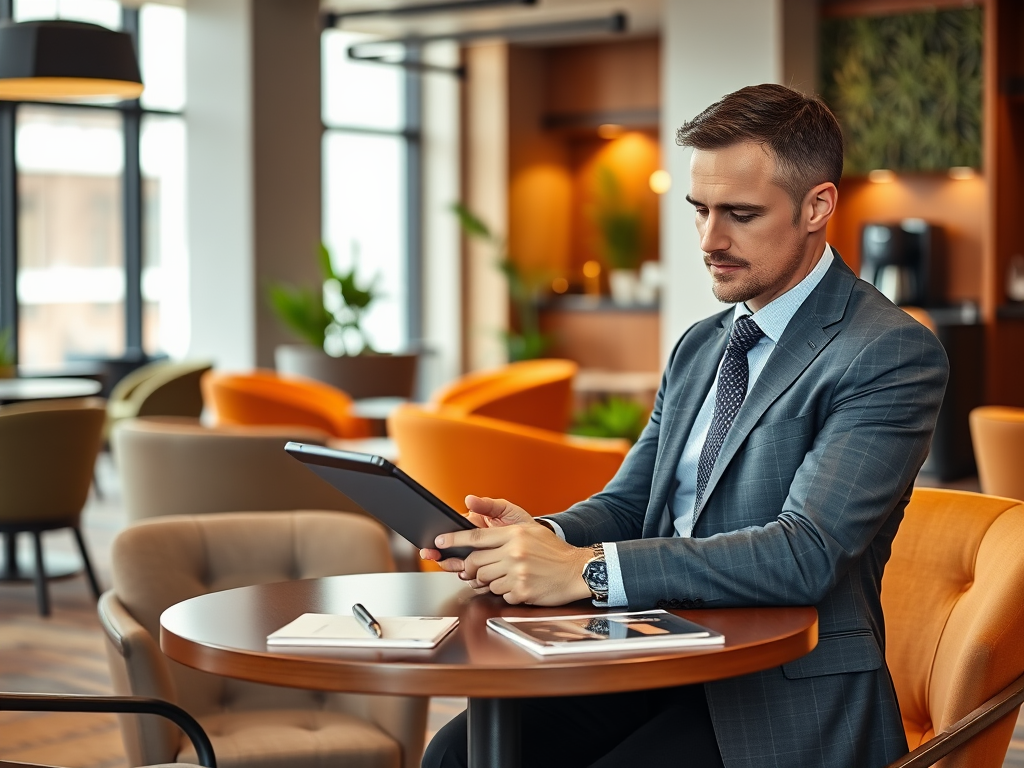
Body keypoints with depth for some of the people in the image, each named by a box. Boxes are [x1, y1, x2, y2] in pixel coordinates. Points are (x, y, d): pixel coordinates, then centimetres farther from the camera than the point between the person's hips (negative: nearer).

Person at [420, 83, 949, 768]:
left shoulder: (894, 355, -11)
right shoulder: (700, 347, 17)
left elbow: (805, 556, -22)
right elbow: (629, 504, 18)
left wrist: (586, 570, -27)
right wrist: (543, 536, -8)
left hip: (783, 696, -6)